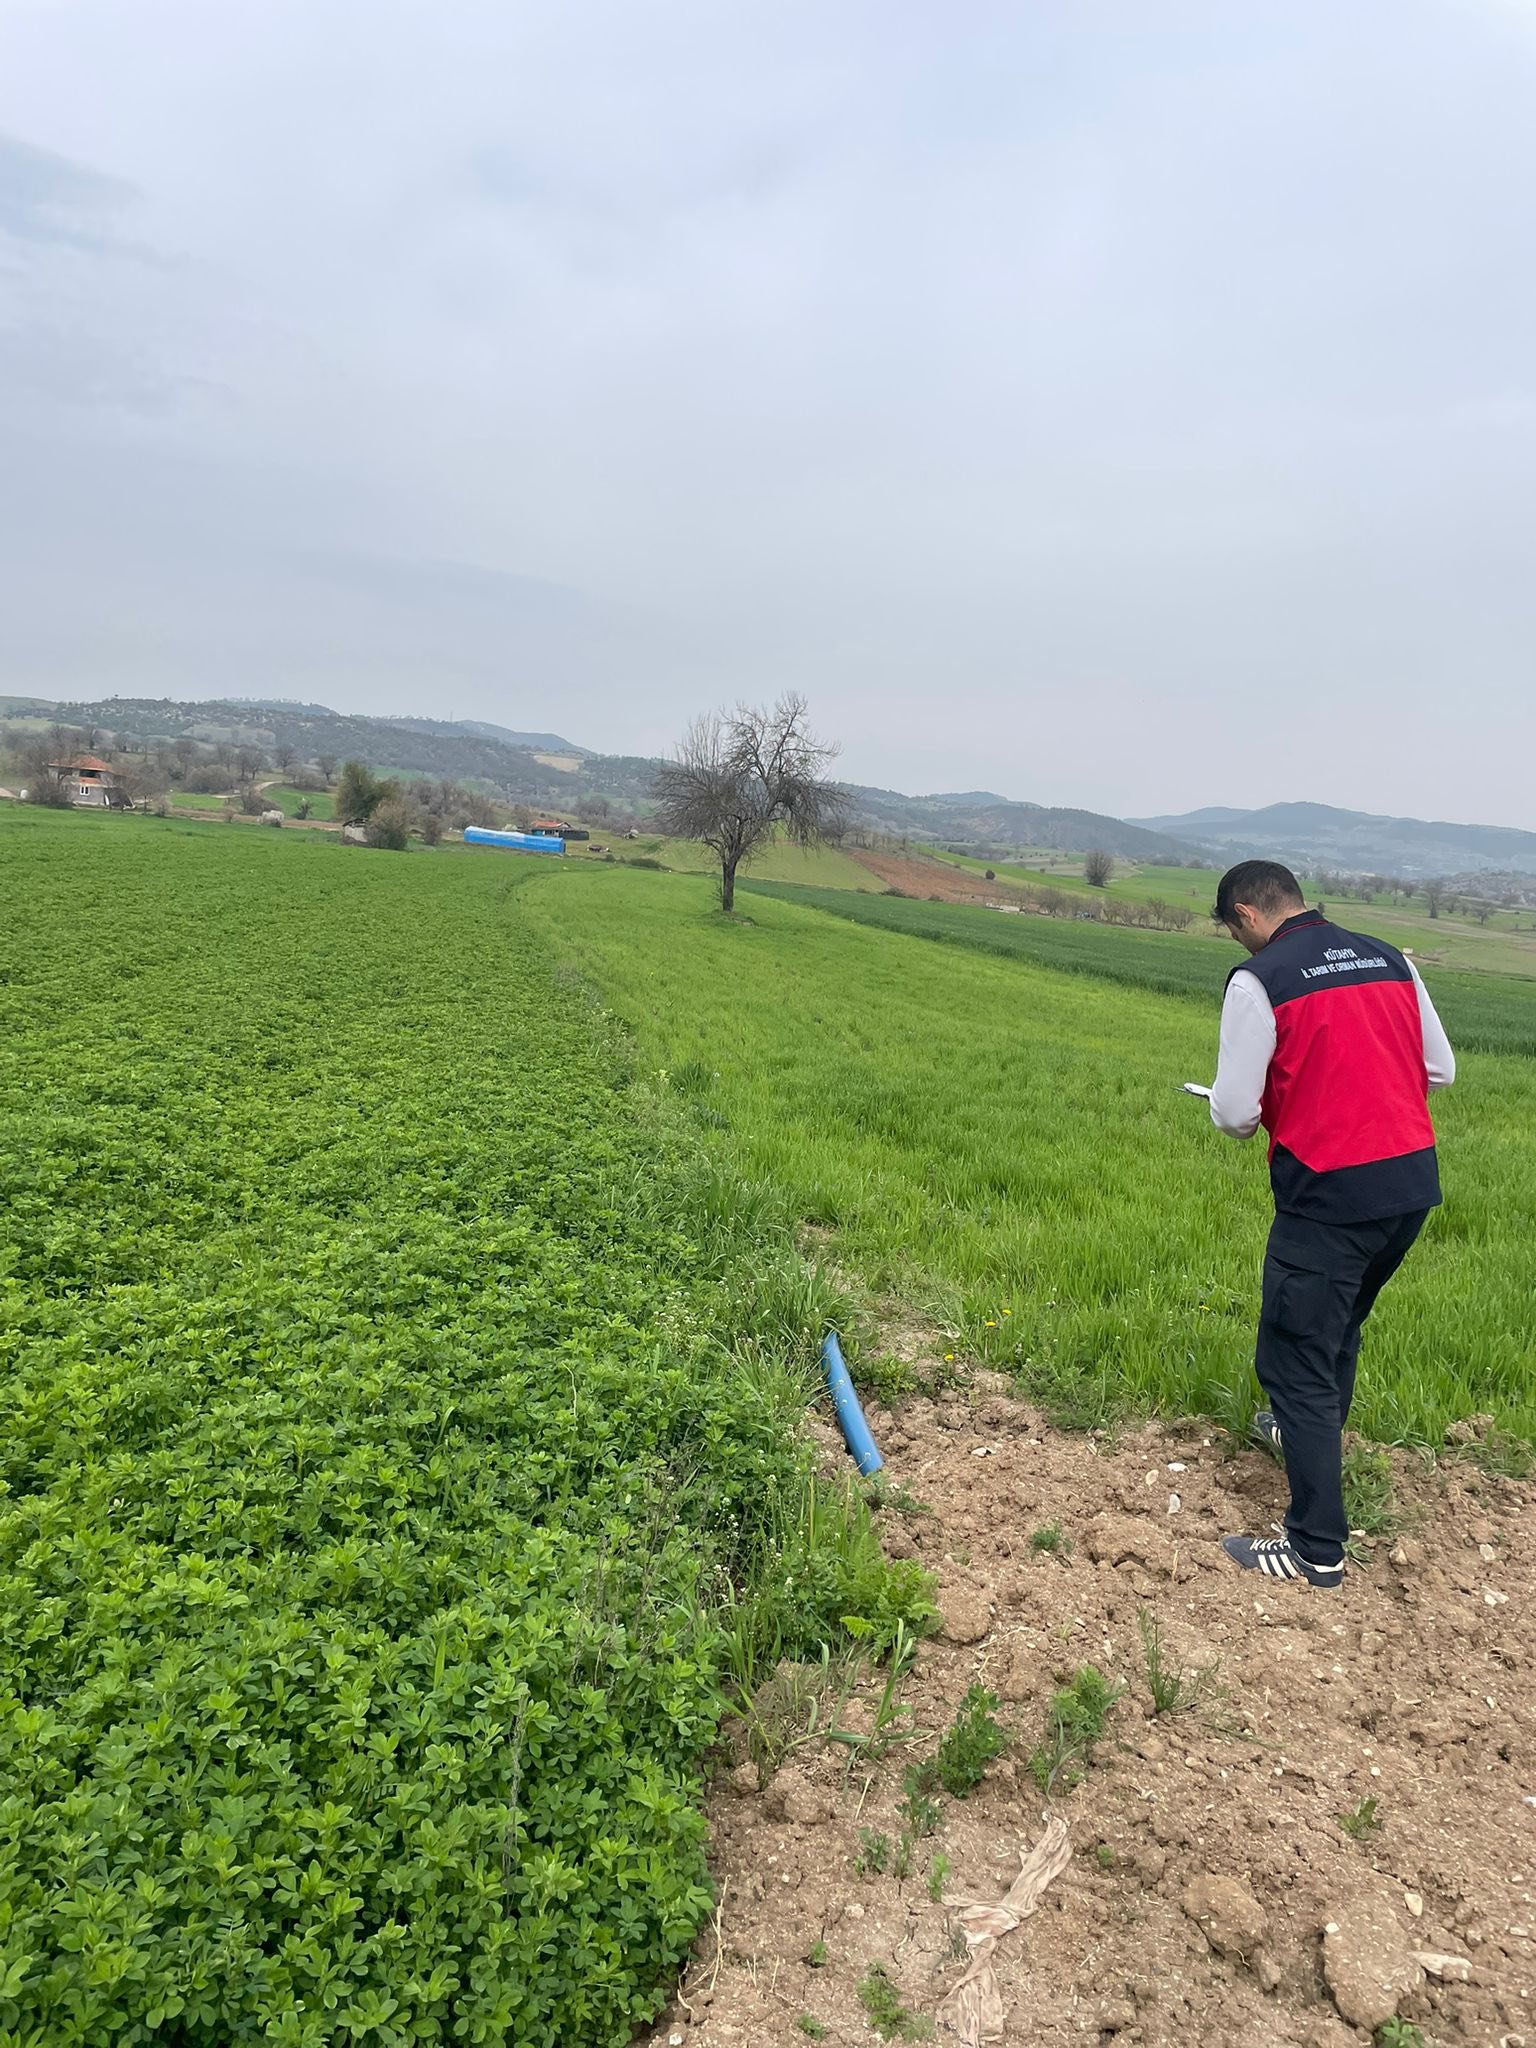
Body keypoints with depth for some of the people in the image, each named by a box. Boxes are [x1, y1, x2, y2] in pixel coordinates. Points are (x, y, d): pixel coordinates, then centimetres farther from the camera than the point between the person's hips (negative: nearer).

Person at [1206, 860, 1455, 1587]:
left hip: (1330, 1195, -7)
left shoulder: (1259, 979, -11)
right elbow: (1441, 1071, 14)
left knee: (1295, 1357, 3)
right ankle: (1312, 1434, 50)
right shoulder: (1390, 959, 9)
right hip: (1414, 1181, 8)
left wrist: (1258, 1111, 9)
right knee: (1340, 1324, 28)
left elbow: (1233, 1112, -12)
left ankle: (1317, 1549, 8)